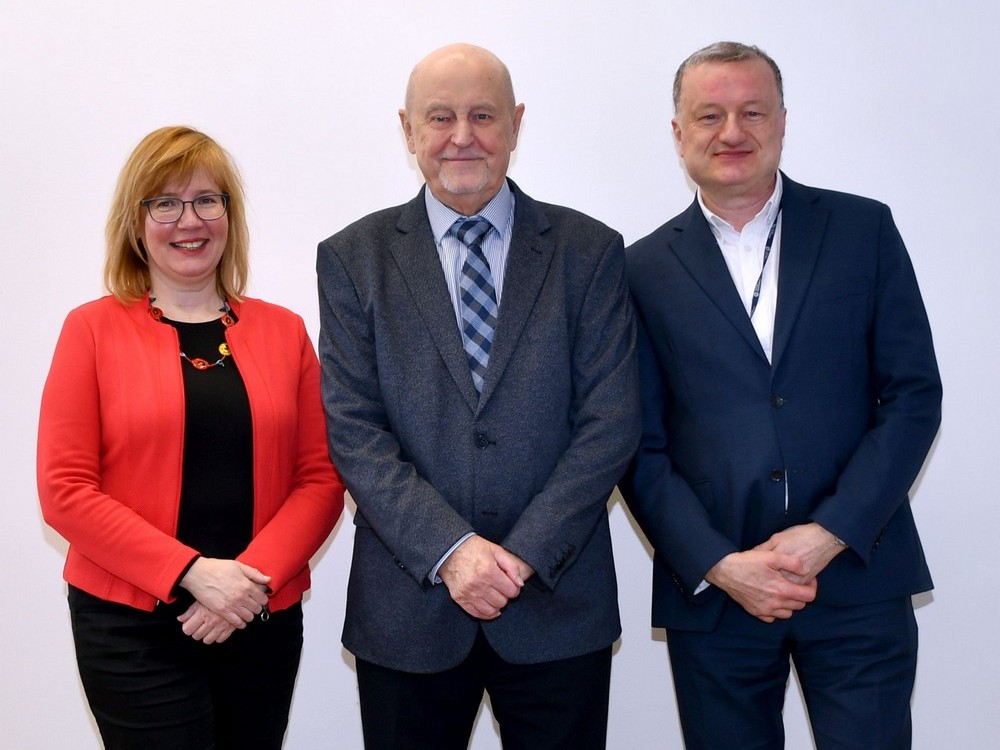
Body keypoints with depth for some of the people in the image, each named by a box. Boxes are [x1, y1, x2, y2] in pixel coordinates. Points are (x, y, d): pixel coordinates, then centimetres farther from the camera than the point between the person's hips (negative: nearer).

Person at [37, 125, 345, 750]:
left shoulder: (284, 330, 7)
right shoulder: (94, 329, 0)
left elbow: (321, 477, 3)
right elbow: (65, 490, -6)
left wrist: (257, 576, -12)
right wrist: (192, 573, -15)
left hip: (263, 621, 3)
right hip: (132, 628, -2)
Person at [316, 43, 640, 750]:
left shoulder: (589, 252, 2)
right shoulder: (352, 259, 2)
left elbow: (610, 423, -4)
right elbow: (353, 430, -5)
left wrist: (525, 554, -12)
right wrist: (450, 550, -15)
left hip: (557, 603, 0)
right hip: (408, 607, 0)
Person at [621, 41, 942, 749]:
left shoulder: (864, 230, 4)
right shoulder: (646, 269, 4)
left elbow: (915, 394, 0)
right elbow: (641, 445, 2)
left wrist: (830, 533, -11)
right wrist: (718, 564, -10)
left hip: (857, 576, 0)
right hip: (711, 587, 1)